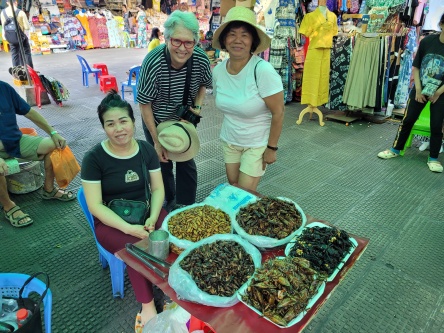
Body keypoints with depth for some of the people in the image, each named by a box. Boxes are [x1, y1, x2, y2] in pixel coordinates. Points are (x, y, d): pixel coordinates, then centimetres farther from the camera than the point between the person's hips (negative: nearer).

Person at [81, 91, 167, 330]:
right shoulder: (94, 158, -13)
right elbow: (95, 206, -15)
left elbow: (158, 188, 0)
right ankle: (147, 305, -5)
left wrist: (152, 218, -19)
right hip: (111, 222, -3)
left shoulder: (146, 150, -2)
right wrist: (129, 228, -25)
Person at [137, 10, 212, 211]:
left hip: (185, 120, 3)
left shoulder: (201, 60, -22)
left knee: (187, 163, 8)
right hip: (157, 122, -2)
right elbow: (145, 104, -20)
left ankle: (186, 207, 27)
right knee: (163, 163, 9)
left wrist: (198, 105, -16)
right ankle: (168, 204, 34)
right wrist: (157, 141, -16)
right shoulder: (153, 63, -31)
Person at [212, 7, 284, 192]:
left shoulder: (263, 70, -25)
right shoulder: (218, 71, -7)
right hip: (228, 141, 5)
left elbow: (278, 113, -20)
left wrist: (271, 148, -15)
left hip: (257, 144, -5)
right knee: (233, 186, 17)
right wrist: (231, 126, 13)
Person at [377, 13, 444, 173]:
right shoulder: (427, 41, -7)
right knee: (407, 120, 7)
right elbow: (415, 66, 0)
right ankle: (395, 149, 22)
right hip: (420, 89, 2)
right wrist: (418, 89, -5)